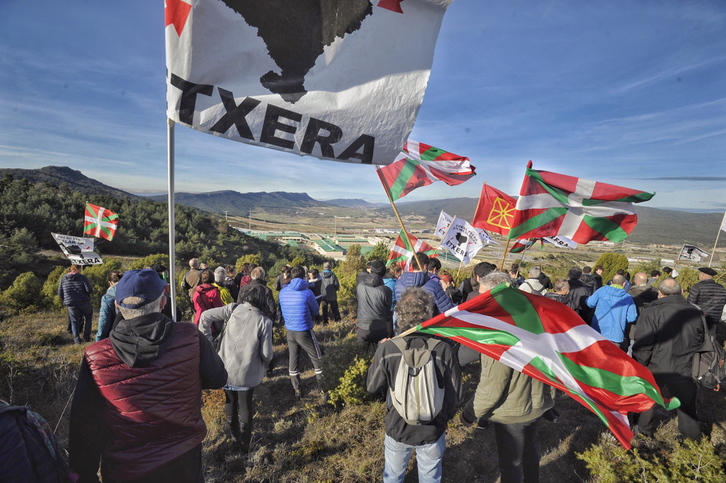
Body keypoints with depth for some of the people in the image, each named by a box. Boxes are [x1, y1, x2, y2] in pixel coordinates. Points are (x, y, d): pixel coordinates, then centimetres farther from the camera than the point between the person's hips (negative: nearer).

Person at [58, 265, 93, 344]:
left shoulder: (63, 279, 6)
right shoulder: (83, 277, -4)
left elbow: (60, 293, 7)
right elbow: (89, 290, -13)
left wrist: (65, 301, 23)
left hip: (71, 304, 2)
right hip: (84, 303, -2)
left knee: (74, 321, 14)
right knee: (88, 317, 18)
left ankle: (76, 339, 10)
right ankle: (86, 336, 15)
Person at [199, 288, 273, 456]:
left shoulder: (233, 309, -11)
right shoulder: (264, 321, -15)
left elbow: (205, 316, -15)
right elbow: (266, 354, -12)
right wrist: (263, 369, 9)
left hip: (226, 369, 2)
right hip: (247, 373, -2)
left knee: (230, 404, 26)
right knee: (245, 408, 21)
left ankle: (234, 438, 45)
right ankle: (244, 446, 35)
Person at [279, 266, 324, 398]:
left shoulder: (282, 292, -3)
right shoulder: (307, 292, -16)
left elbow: (283, 310, 10)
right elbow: (315, 311, -3)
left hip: (290, 331, 4)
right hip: (305, 331, -4)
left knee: (293, 361, 16)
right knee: (317, 360, 11)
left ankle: (297, 390, 24)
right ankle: (324, 389, 19)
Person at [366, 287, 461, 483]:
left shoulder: (386, 348, -24)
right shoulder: (443, 349, -24)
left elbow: (372, 387, -9)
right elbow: (455, 394, -11)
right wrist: (445, 417, 10)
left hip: (397, 428, 0)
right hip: (433, 429, 0)